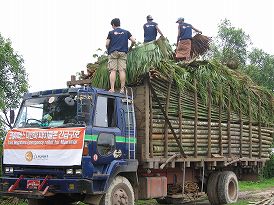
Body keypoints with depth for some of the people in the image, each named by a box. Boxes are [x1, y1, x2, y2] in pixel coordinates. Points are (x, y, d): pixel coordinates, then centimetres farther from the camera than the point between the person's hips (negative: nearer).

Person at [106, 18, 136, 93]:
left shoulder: (111, 32, 8)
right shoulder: (126, 32, 14)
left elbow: (107, 44, 1)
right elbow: (133, 41, 7)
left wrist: (108, 50, 20)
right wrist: (130, 48, 23)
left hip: (113, 53, -2)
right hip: (123, 53, 2)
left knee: (113, 71, -5)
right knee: (122, 70, -3)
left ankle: (112, 89, -13)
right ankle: (122, 89, -8)